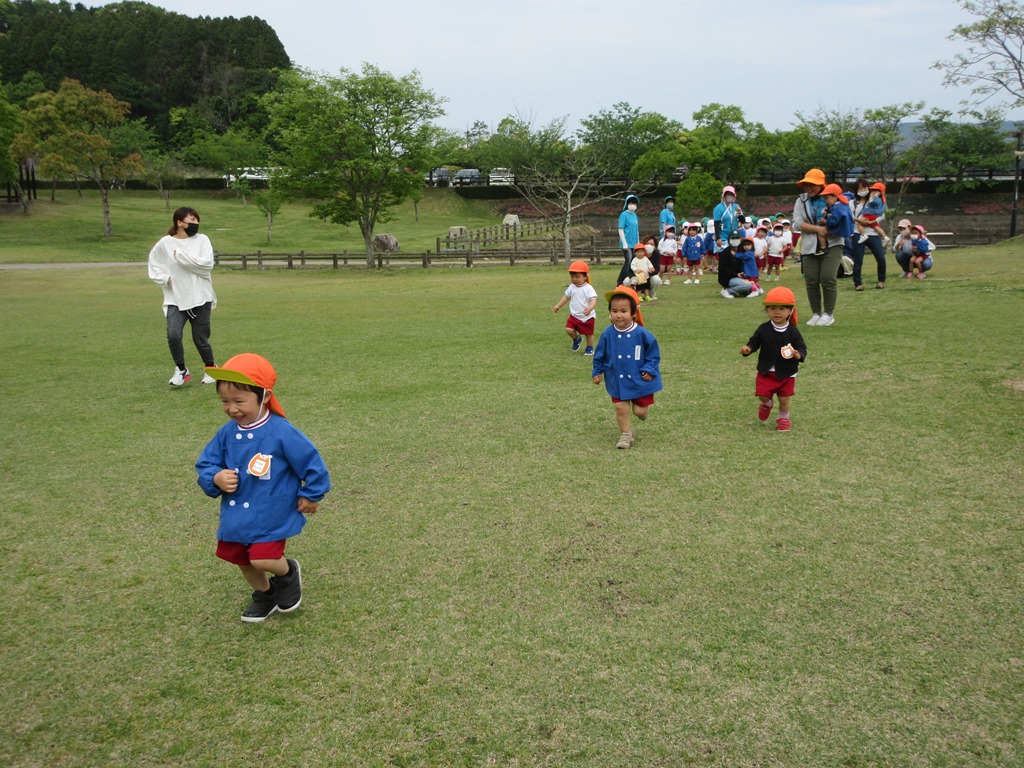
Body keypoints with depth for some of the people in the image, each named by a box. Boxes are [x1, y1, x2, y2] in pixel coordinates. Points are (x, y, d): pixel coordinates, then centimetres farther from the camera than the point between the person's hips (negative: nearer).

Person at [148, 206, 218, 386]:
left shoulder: (202, 240, -1)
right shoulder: (165, 243, 1)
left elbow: (207, 264, -14)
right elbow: (154, 265, 13)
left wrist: (181, 255, -14)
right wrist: (165, 278, -3)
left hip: (200, 298, 0)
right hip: (175, 300, 1)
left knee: (200, 338, 5)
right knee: (173, 335, -16)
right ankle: (181, 370, 7)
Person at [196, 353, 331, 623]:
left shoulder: (281, 433, -22)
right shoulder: (227, 433, -5)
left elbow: (311, 461, -13)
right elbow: (205, 463, 4)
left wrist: (311, 495, -3)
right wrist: (215, 479, -18)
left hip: (271, 514, -6)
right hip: (236, 514, 6)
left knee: (263, 560, -16)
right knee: (242, 560, 18)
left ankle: (288, 572, 20)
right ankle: (265, 595, 47)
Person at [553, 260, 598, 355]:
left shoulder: (588, 288, -19)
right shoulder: (572, 287, 1)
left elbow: (593, 299, -29)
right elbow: (566, 296, 17)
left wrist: (590, 308, -48)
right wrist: (558, 306, 16)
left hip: (587, 317, -5)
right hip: (574, 315, 5)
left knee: (589, 333, 8)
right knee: (569, 329, -10)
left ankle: (590, 348, 34)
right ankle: (577, 339, 21)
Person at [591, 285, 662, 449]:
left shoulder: (642, 334, -16)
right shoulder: (608, 334, -10)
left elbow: (653, 353, -5)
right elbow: (600, 355, 4)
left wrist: (650, 370, -11)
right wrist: (597, 371, 6)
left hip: (639, 380, -1)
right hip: (618, 381, 1)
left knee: (639, 410, 7)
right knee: (621, 408, 1)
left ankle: (641, 409, 44)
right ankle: (625, 435, 18)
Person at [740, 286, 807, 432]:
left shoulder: (793, 331, -9)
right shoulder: (763, 329, -6)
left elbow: (802, 348, -9)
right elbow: (754, 342, 0)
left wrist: (799, 355, -31)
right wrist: (748, 348, -23)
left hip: (786, 372, -1)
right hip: (766, 371, 1)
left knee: (784, 398, 6)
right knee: (762, 395, -7)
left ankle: (784, 418, 33)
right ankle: (767, 404, 30)